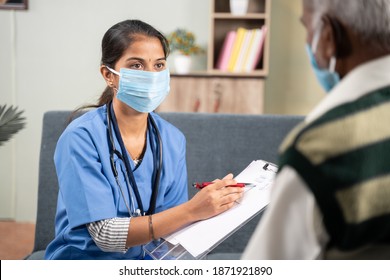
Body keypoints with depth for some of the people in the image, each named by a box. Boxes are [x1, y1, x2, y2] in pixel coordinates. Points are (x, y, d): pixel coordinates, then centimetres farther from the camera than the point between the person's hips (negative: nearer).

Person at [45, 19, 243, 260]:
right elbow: (106, 235, -20)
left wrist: (213, 202, -17)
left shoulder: (173, 140, -1)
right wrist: (191, 210, -27)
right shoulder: (81, 137, -15)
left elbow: (169, 226, 0)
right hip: (84, 257, -2)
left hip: (144, 258, 3)